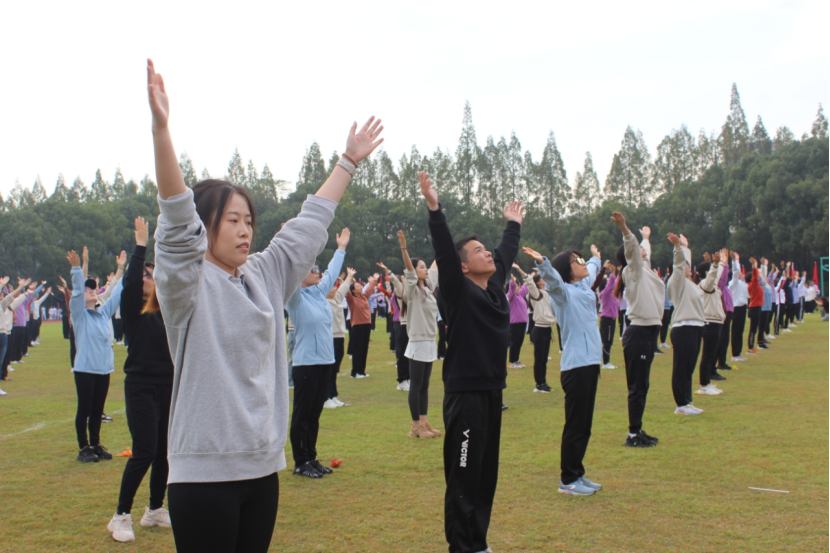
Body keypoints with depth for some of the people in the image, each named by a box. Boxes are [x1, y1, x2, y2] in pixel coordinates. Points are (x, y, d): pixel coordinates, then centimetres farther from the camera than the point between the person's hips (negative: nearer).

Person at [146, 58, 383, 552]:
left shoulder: (264, 277, 10)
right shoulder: (187, 284, -8)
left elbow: (309, 226, 16)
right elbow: (177, 220, -23)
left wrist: (350, 161, 21)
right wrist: (161, 128, -34)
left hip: (262, 467, 6)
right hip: (205, 471, -6)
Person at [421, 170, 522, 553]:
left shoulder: (495, 286, 11)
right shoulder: (459, 292, -8)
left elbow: (506, 253, 27)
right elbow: (443, 252, -21)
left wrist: (513, 224, 40)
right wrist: (434, 209, -30)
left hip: (492, 391, 8)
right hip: (465, 394, -8)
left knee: (487, 472, 14)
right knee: (464, 476, -2)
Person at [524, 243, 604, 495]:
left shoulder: (584, 287, 16)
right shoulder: (563, 292, -7)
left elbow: (592, 270, 38)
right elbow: (553, 278, -30)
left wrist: (596, 257, 57)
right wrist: (542, 263, -49)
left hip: (590, 363, 8)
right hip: (576, 366, -8)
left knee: (585, 426, 13)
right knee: (575, 426, -3)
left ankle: (578, 474, 23)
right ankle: (568, 481, 6)